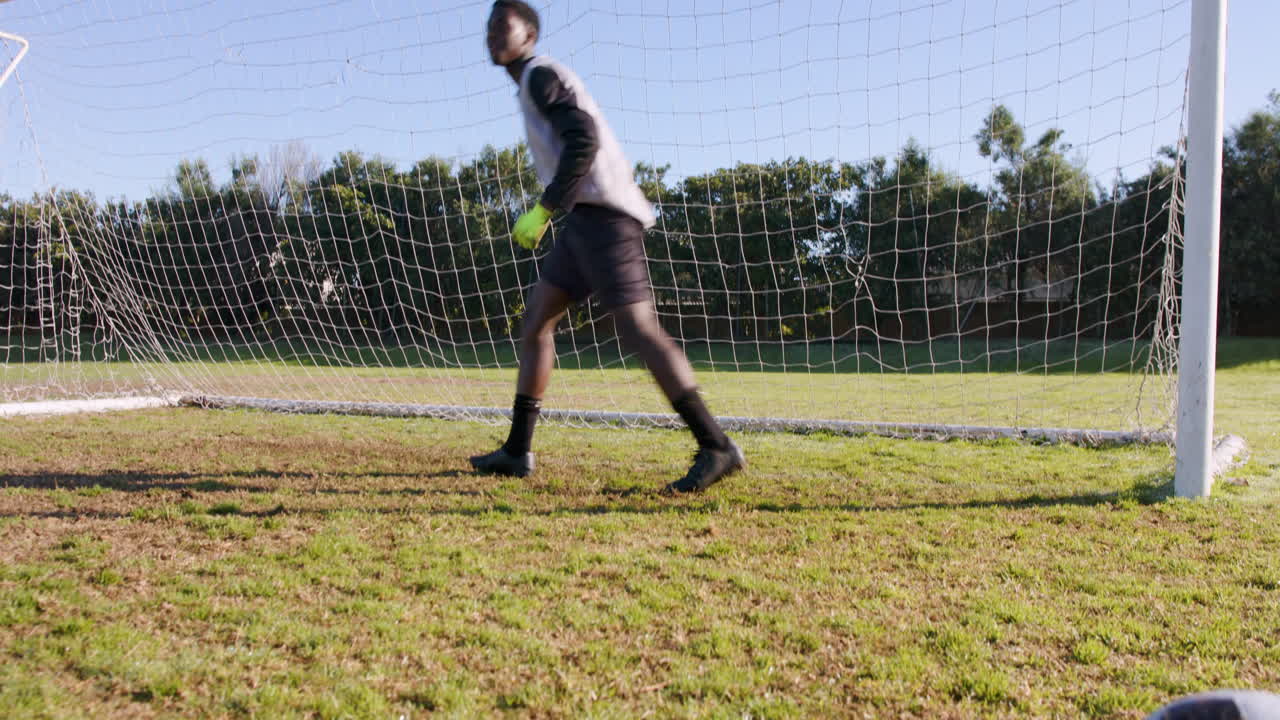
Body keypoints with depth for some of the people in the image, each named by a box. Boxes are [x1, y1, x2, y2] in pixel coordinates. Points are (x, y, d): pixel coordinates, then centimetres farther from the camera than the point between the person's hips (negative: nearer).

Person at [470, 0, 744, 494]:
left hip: (604, 213, -10)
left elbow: (584, 140, -18)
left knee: (636, 328, -16)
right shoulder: (535, 85, 26)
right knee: (535, 318, 9)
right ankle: (517, 451, 13)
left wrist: (543, 211, -17)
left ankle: (716, 448, -17)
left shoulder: (541, 74, -3)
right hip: (586, 218, 10)